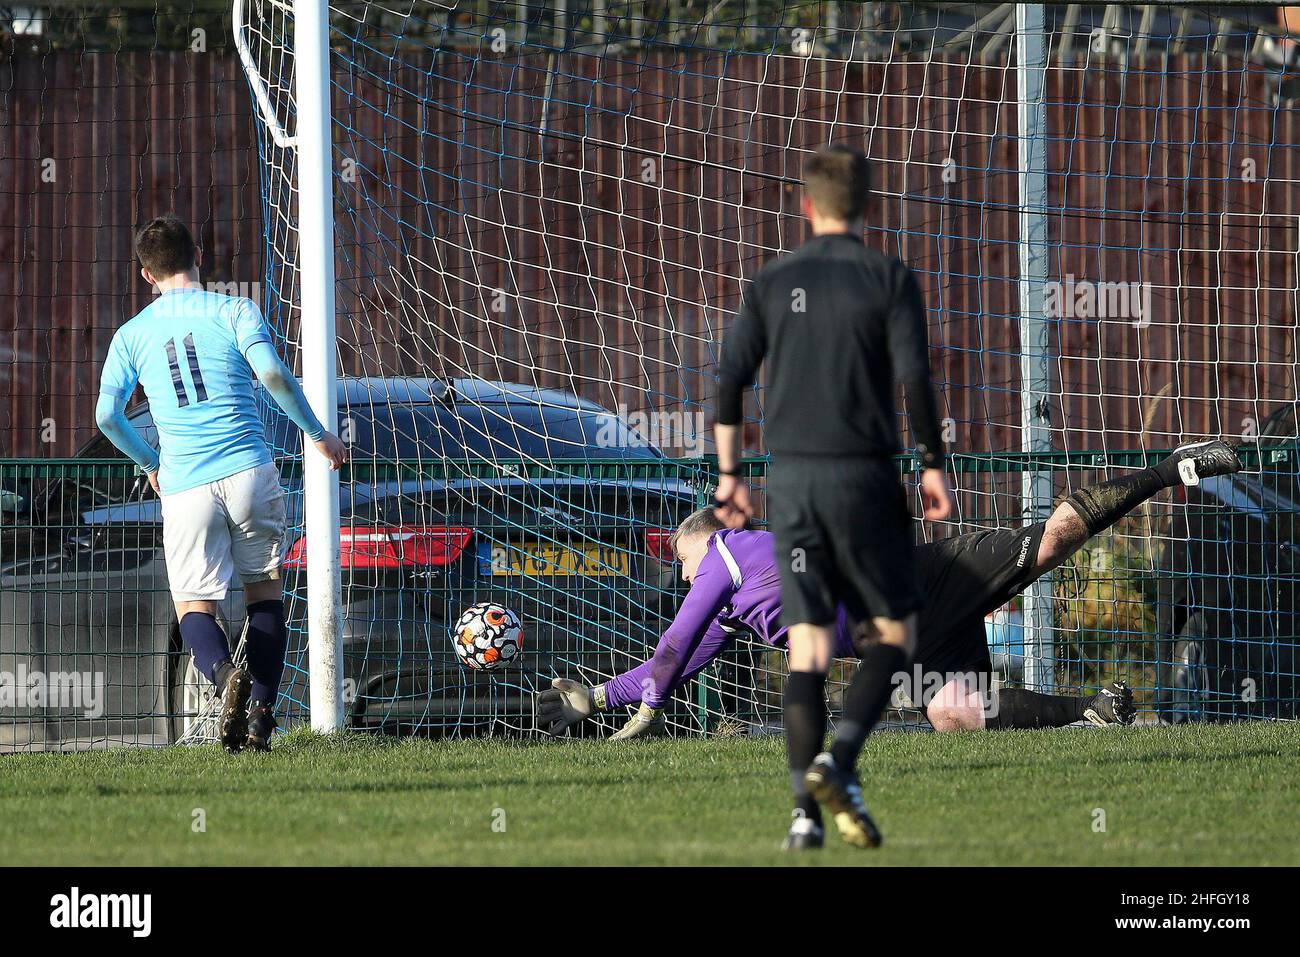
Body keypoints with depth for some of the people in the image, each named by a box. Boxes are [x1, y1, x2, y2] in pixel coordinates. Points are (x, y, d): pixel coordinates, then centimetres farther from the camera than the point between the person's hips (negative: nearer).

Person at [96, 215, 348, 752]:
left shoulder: (131, 335, 9)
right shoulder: (234, 312, 3)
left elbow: (107, 415, 4)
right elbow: (272, 373, -11)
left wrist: (150, 464, 22)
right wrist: (317, 434, 1)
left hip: (184, 484, 0)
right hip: (248, 472, 0)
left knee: (194, 604, 6)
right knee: (264, 591, 16)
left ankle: (225, 675, -26)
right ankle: (261, 708, 2)